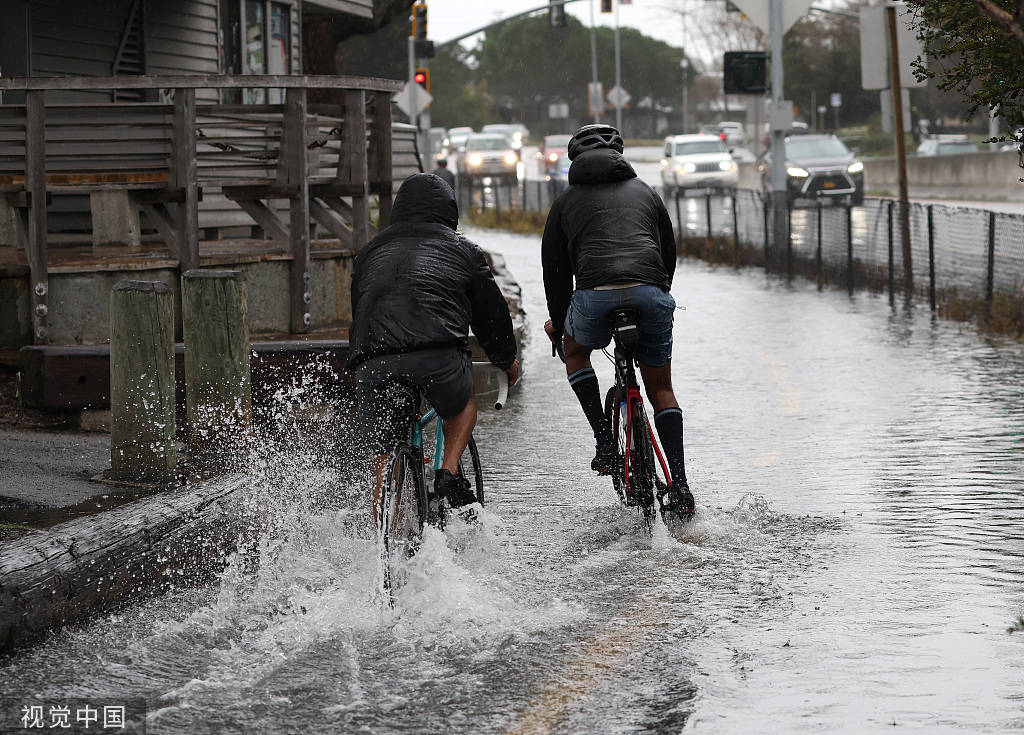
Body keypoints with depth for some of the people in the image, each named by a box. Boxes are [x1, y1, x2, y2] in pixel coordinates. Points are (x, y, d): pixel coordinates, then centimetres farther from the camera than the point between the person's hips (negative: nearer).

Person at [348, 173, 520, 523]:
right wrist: (506, 359, 45)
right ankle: (449, 474, 8)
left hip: (371, 363, 2)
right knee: (463, 405, 29)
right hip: (437, 355, -2)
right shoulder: (461, 248, 22)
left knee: (386, 460, 14)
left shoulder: (370, 252, 30)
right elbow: (491, 309, 29)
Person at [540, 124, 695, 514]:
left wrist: (558, 321, 40)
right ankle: (680, 485, 6)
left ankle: (605, 442, 15)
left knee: (574, 351, 31)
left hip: (596, 294, -2)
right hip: (652, 293, 2)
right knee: (661, 388, 18)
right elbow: (669, 251, 33)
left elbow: (555, 266, 25)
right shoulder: (644, 192, 27)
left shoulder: (567, 201, 23)